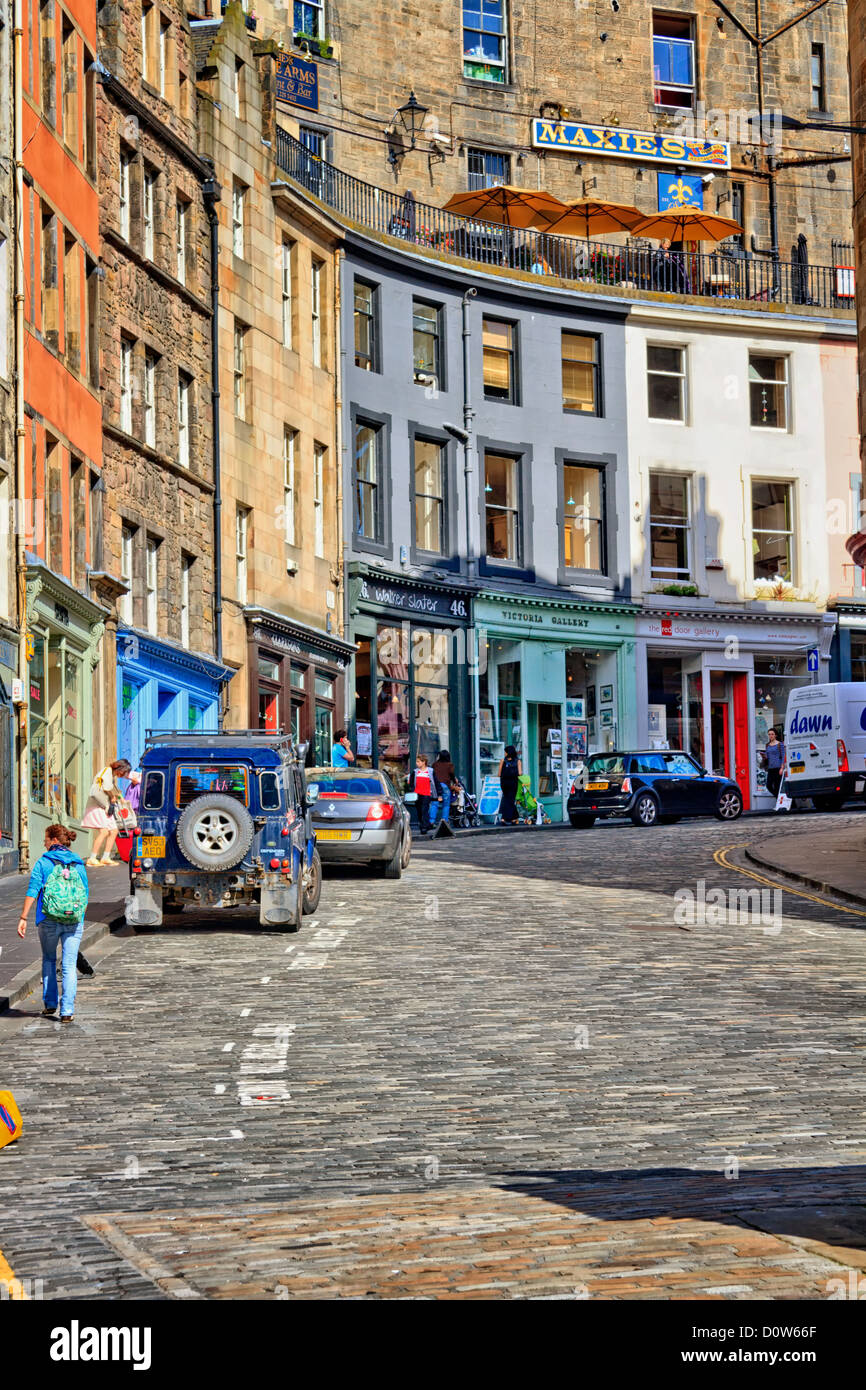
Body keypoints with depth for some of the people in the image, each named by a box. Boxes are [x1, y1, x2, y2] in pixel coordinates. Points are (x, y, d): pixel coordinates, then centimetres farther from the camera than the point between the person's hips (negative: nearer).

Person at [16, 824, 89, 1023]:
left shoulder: (43, 862, -2)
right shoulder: (78, 864, 7)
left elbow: (32, 891, -9)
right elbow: (85, 895, 11)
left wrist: (23, 918, -8)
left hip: (49, 920, -1)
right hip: (74, 921, 1)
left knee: (49, 960, 20)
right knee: (69, 966, 3)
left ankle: (50, 1004, 19)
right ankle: (67, 1011, -4)